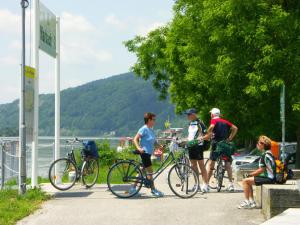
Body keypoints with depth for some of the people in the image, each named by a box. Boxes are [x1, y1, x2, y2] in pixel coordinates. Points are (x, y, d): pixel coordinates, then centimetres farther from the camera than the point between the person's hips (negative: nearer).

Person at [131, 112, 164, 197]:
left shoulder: (151, 130, 13)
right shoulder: (144, 129, -13)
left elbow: (154, 141, 17)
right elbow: (135, 139, -16)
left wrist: (159, 146, -1)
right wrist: (139, 148, -30)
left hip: (148, 153, 10)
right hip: (144, 152, -10)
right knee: (150, 171, -7)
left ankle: (133, 188, 18)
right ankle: (153, 189, -2)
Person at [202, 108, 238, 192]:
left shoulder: (214, 120, -2)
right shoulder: (225, 121, 14)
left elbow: (211, 127, -24)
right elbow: (235, 128, 8)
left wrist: (207, 136, -13)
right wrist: (230, 138, 10)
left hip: (216, 143, -5)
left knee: (210, 164, 1)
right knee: (227, 164, 8)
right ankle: (231, 184, 6)